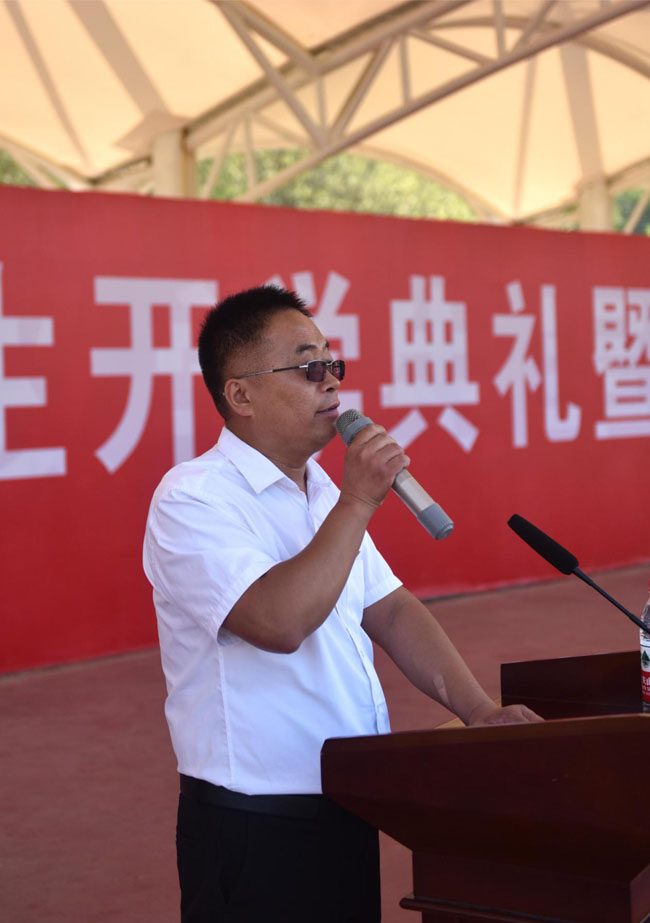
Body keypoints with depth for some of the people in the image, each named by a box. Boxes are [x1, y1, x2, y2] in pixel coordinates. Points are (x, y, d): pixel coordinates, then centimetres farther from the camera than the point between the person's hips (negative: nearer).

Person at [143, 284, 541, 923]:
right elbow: (280, 622, -29)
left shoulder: (321, 493, 11)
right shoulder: (191, 499, -16)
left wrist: (479, 710, -2)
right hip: (255, 828, -8)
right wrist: (358, 502, -21)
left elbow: (390, 609, 9)